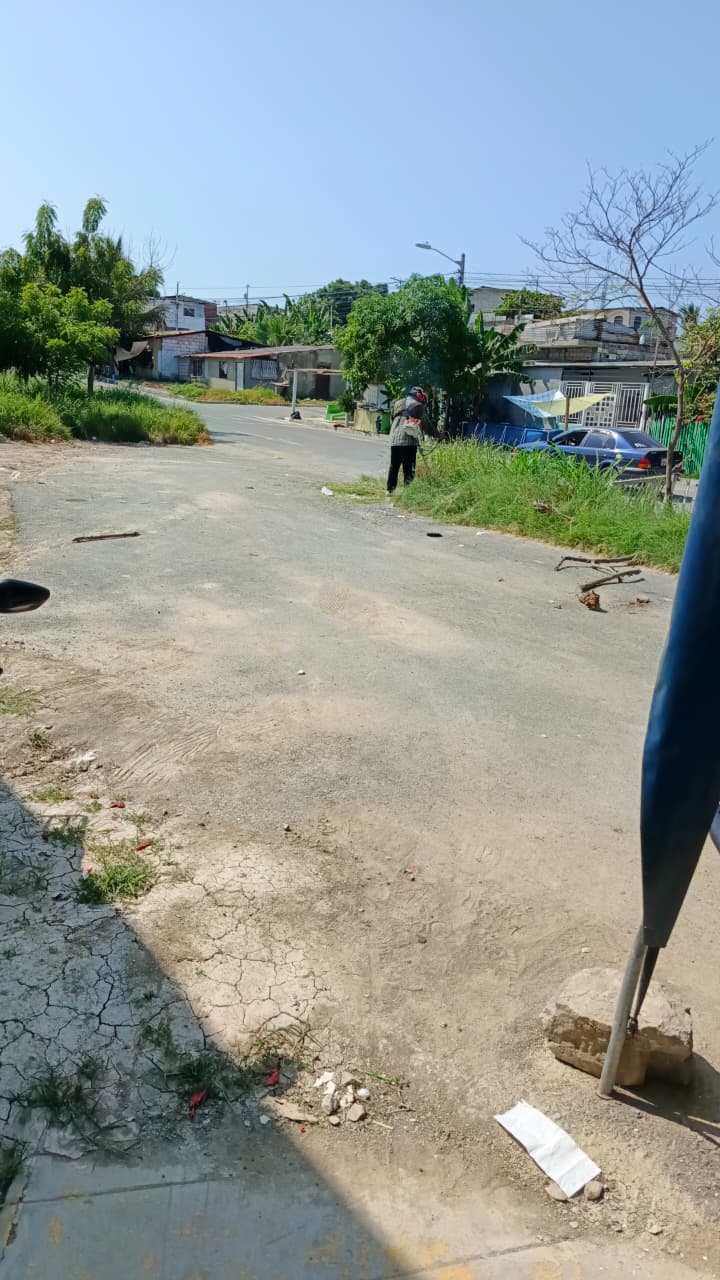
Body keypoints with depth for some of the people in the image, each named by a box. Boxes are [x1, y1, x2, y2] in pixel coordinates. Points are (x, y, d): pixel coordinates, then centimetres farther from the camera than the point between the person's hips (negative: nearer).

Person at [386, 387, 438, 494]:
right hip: (410, 440, -4)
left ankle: (390, 489, 11)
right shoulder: (420, 406, 2)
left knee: (394, 466, 11)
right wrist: (437, 434, 18)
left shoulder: (398, 403, 16)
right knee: (409, 468, 0)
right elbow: (426, 423, 5)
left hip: (395, 438, 4)